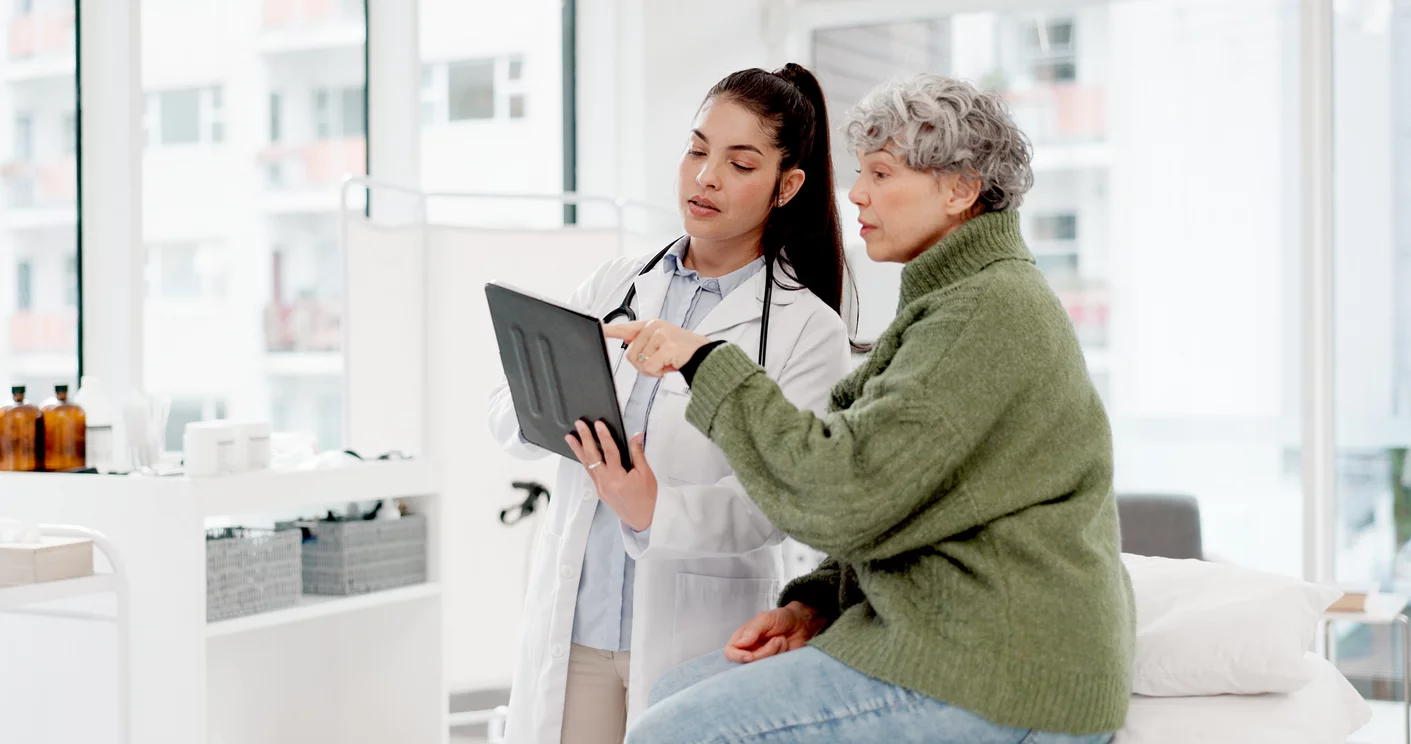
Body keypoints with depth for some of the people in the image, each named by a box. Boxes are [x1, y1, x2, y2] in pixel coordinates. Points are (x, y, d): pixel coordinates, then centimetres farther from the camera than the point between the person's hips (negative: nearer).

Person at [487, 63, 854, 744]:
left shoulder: (807, 329, -4)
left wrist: (657, 513, -31)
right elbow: (506, 418, 6)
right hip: (571, 618, 3)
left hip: (698, 636, -3)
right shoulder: (614, 287, 10)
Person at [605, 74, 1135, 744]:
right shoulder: (957, 300, 19)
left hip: (999, 687, -10)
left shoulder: (990, 312, -16)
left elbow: (841, 493, -22)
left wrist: (708, 364, -15)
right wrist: (814, 604, 8)